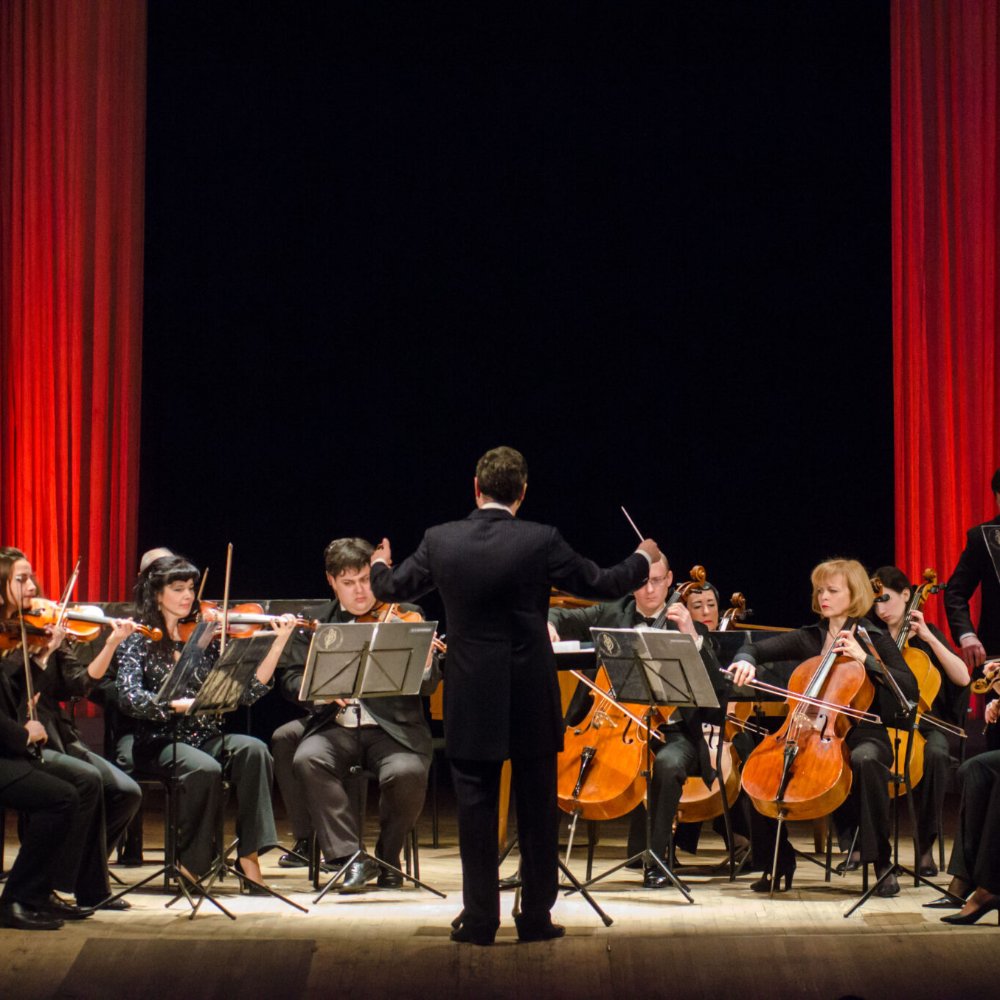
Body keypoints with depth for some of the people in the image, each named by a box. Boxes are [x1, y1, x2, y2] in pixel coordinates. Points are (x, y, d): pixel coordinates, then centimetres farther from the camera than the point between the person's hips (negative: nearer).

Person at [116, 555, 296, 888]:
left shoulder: (206, 638, 9)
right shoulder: (138, 641, 2)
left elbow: (248, 691, -2)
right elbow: (130, 698, -15)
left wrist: (279, 643, -11)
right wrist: (183, 704, -28)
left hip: (205, 738, 3)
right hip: (160, 744, -3)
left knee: (252, 749, -28)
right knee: (205, 769, -34)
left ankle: (248, 857, -26)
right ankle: (189, 865, -15)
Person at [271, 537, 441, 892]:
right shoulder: (316, 624, 12)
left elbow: (427, 687, -2)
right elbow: (293, 680, 5)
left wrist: (427, 665, -27)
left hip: (392, 729, -2)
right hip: (337, 726, 2)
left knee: (407, 774, -32)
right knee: (307, 759, -30)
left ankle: (388, 856, -3)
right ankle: (351, 858, -24)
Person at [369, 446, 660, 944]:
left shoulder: (440, 541, -5)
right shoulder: (540, 542, -11)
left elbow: (391, 588, 10)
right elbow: (602, 584, 0)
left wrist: (380, 565, 34)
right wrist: (643, 559, 21)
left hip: (471, 702, 1)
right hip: (532, 702, -1)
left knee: (475, 809, 8)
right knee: (537, 811, 10)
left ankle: (480, 919, 9)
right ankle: (536, 917, 14)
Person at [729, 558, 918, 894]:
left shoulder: (875, 639, 3)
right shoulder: (809, 638, 13)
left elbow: (910, 689, -8)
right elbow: (757, 649, 11)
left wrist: (864, 659, -15)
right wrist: (745, 662, -13)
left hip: (861, 734, -4)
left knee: (865, 761, -39)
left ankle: (881, 860, -25)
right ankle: (778, 864, -4)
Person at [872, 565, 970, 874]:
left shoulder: (927, 633, 9)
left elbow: (963, 677, -5)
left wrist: (929, 638, -10)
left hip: (922, 723, -1)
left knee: (935, 754, -37)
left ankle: (926, 845, -24)